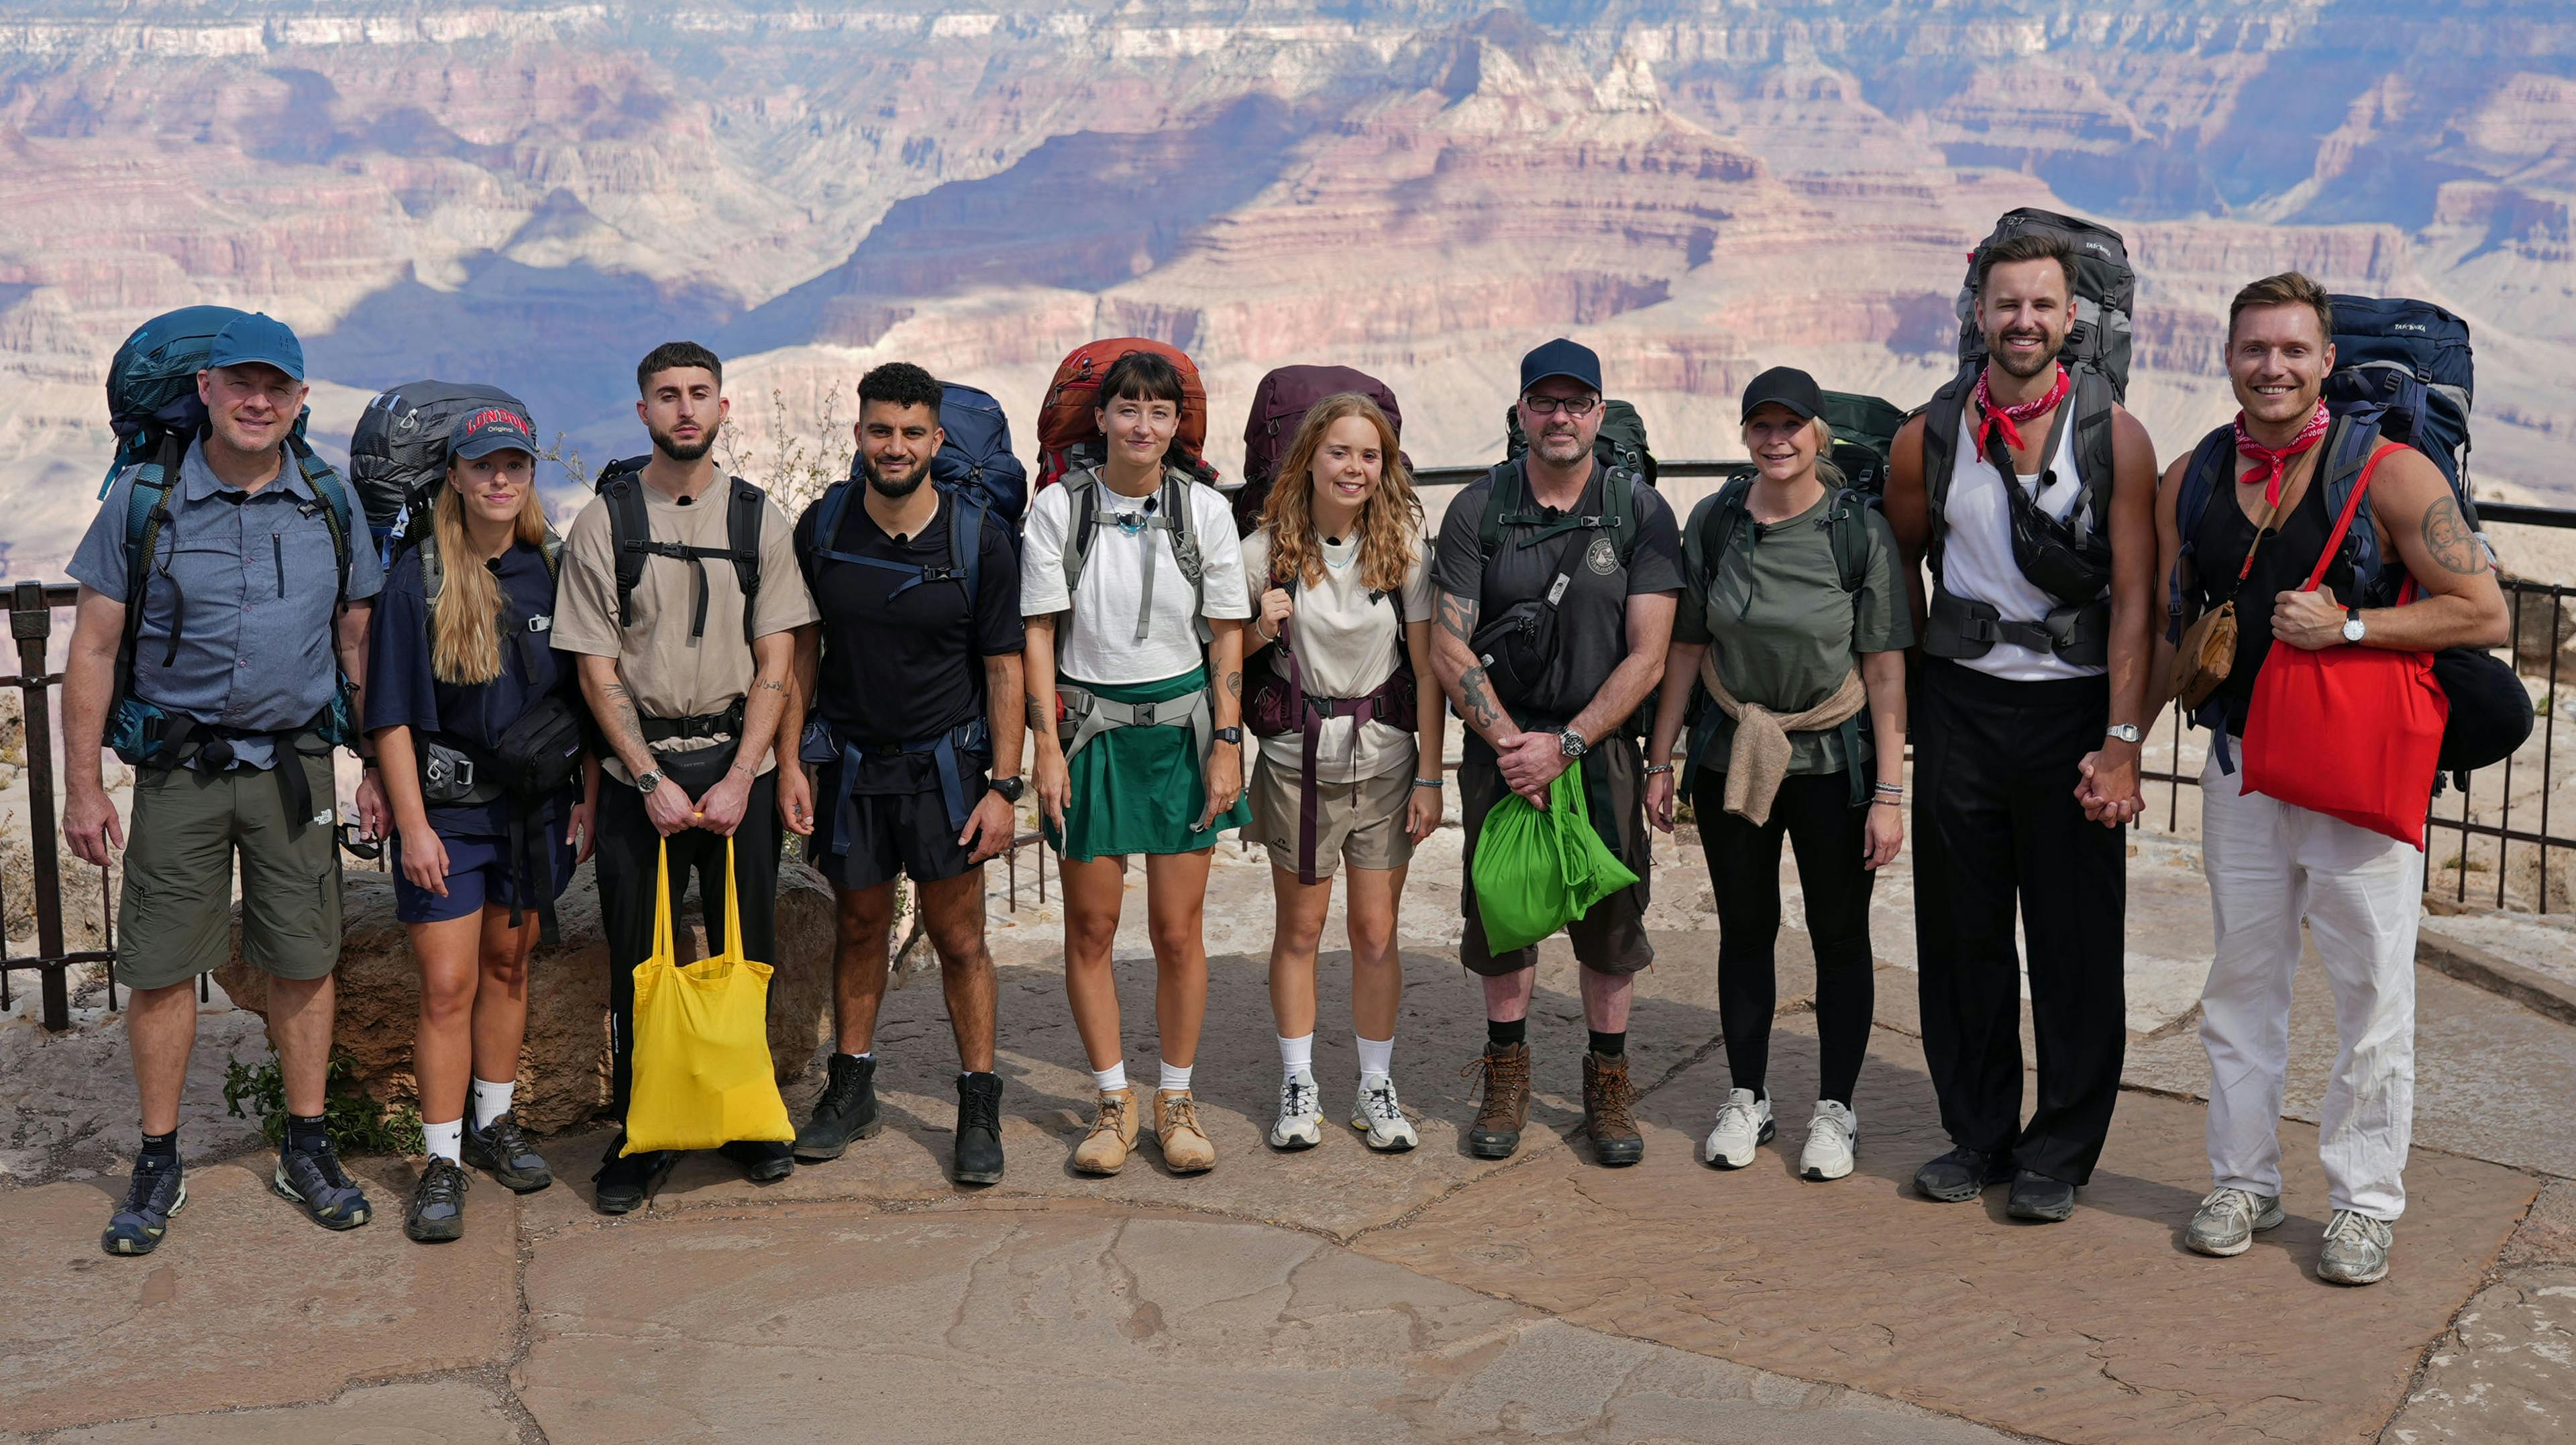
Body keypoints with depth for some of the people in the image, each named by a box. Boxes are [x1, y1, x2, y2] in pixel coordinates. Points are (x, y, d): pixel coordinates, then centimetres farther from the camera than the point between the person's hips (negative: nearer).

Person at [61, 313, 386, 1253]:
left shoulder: (329, 503, 3)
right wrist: (84, 787, -4)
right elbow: (94, 650, -1)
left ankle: (307, 1150, 20)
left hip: (295, 764, 1)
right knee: (162, 966, 3)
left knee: (305, 961, 6)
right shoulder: (144, 500, -3)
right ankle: (158, 1165, 17)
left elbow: (360, 641, 10)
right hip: (179, 768, -1)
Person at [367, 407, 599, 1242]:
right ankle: (443, 1164, 5)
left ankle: (494, 1125, 30)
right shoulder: (417, 579, -7)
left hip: (535, 804, 3)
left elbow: (582, 694, 9)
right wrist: (413, 824, -10)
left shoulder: (554, 571, 2)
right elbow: (392, 714, -6)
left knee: (508, 965, 15)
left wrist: (588, 796, 3)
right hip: (446, 808, -3)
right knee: (448, 987, -3)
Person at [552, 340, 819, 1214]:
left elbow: (777, 663, 2)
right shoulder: (604, 521, 1)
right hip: (638, 771, -1)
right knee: (639, 959, 2)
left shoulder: (758, 519, 5)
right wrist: (653, 781, -10)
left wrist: (738, 780, -8)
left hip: (740, 767, 1)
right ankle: (640, 1134, 14)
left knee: (745, 949, 6)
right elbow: (596, 670, -1)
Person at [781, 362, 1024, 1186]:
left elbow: (1004, 668, -5)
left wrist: (1003, 786, -9)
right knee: (860, 928, 14)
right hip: (851, 763, 2)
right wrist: (789, 764, 0)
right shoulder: (822, 529, -2)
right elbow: (802, 650, 5)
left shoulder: (981, 537, -7)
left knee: (959, 939, 1)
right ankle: (852, 1090, 28)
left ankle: (979, 1107, 12)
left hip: (945, 763, -2)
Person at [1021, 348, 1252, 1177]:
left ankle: (1176, 1100, 17)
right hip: (1090, 727, 0)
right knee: (1090, 928, 5)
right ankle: (1113, 1101, 18)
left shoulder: (1204, 509, 0)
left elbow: (1226, 639, 3)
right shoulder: (1060, 508, -3)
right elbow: (1039, 634, -1)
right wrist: (1047, 749, -7)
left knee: (1179, 929, 3)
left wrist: (1226, 745, -2)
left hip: (1180, 727, 0)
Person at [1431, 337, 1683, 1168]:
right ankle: (1507, 1075, 23)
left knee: (1610, 917, 4)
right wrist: (1510, 742, -13)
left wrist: (1567, 744, -14)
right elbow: (1448, 646, -3)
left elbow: (1646, 657, -6)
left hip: (1602, 744, 0)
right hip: (1503, 743, 1)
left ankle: (1607, 1081, 20)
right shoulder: (1477, 510, 0)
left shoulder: (1640, 513, -2)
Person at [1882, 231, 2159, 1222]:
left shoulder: (2114, 436, -5)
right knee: (1961, 934, 9)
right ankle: (1978, 1135, 24)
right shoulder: (1929, 437, 2)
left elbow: (2134, 601, -7)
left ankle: (2059, 1153, 18)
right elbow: (1900, 565, 16)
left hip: (2072, 707, -2)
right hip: (1959, 705, 2)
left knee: (2076, 943, 3)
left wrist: (2122, 743, -13)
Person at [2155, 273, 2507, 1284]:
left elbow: (2485, 613, -9)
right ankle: (2243, 1182, 25)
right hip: (2241, 765, 4)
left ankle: (2365, 1201, 17)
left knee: (2372, 992, 3)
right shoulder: (2191, 481, 5)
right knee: (2241, 981, 12)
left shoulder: (2390, 472, -8)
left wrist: (2345, 625, -17)